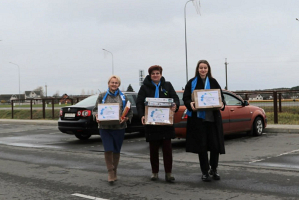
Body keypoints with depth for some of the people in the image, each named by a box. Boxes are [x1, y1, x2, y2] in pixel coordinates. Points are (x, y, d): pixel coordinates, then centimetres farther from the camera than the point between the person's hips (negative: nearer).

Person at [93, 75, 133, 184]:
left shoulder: (123, 97, 8)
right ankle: (110, 172, 1)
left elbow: (130, 112, 10)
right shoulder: (102, 96, 7)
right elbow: (95, 109, 10)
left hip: (119, 127, 1)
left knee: (116, 150, 7)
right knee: (108, 150, -10)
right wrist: (97, 116, -11)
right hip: (105, 127, -1)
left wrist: (125, 118, -10)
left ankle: (114, 171, 24)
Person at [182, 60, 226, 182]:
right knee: (201, 146, 2)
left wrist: (222, 104, -10)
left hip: (213, 118, 1)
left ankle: (214, 170, 21)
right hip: (198, 118, -1)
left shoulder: (213, 82, 10)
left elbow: (221, 97, 11)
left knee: (215, 145, -1)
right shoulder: (192, 83, 5)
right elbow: (185, 98, 1)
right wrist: (190, 104, -20)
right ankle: (205, 172, 14)